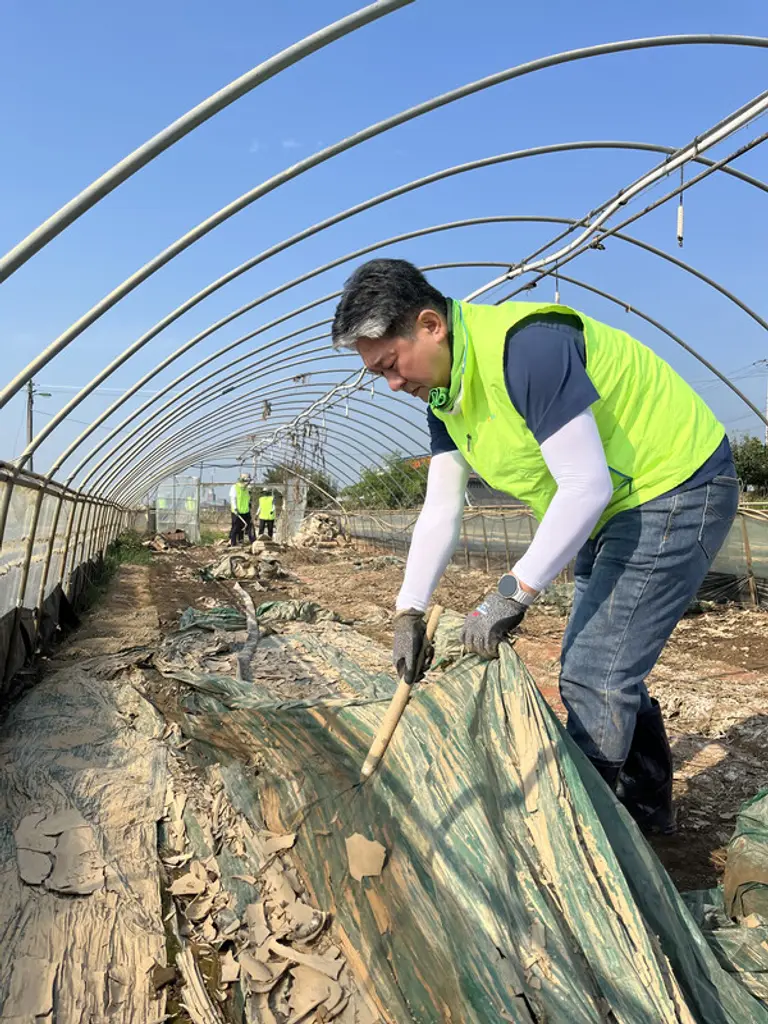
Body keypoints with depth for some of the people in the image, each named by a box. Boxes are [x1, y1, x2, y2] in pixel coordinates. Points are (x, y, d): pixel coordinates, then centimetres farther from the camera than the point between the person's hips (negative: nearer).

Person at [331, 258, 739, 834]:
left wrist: (513, 596, -28)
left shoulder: (527, 347, -29)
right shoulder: (442, 395, 1)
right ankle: (647, 808, 35)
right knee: (596, 667, 16)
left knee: (594, 677, -12)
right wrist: (409, 613, -5)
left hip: (677, 489, -10)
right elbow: (441, 510, 0)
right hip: (610, 509, 10)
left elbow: (587, 485, -31)